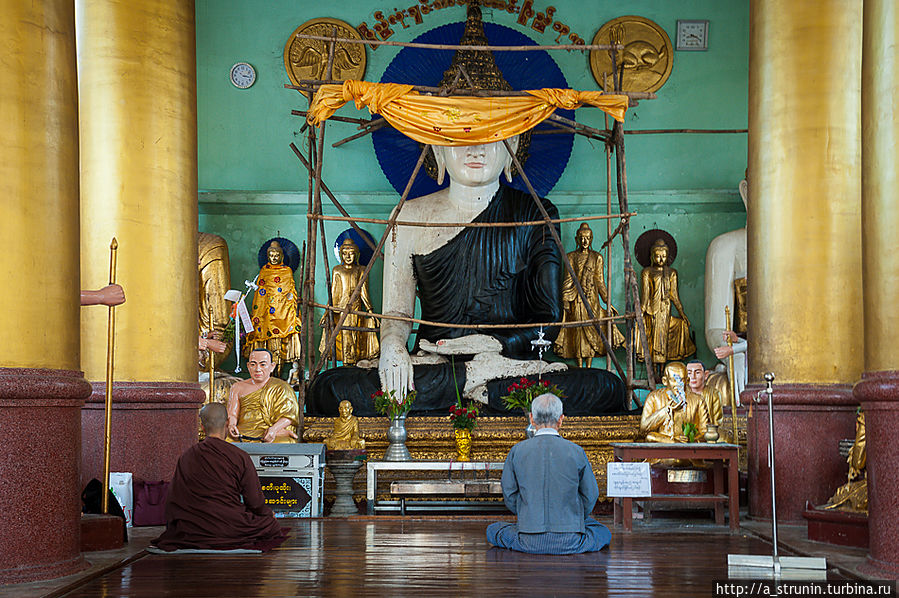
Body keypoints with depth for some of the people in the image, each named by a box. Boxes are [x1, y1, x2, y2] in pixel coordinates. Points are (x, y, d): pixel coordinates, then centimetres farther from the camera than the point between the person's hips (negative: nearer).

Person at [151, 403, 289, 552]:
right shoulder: (240, 457, -12)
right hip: (232, 529, -5)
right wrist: (267, 513, 16)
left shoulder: (186, 457, -1)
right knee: (269, 523, 16)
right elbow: (255, 502, -7)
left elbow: (173, 500, 5)